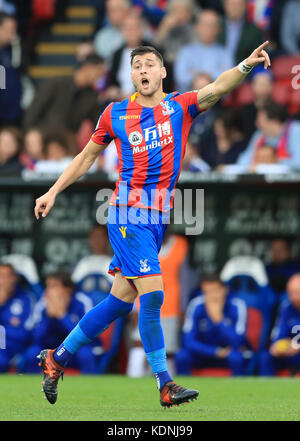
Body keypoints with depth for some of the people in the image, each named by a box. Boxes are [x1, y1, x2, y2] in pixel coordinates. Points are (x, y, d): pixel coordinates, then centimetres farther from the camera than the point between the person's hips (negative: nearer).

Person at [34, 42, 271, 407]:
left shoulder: (179, 107, 5)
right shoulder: (115, 114, 3)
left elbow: (216, 89, -13)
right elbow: (87, 155, 16)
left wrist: (245, 66, -30)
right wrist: (53, 192, 13)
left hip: (159, 218, 4)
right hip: (128, 213, -4)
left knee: (121, 301, 10)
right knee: (152, 294, -15)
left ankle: (57, 358, 25)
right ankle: (164, 385, -10)